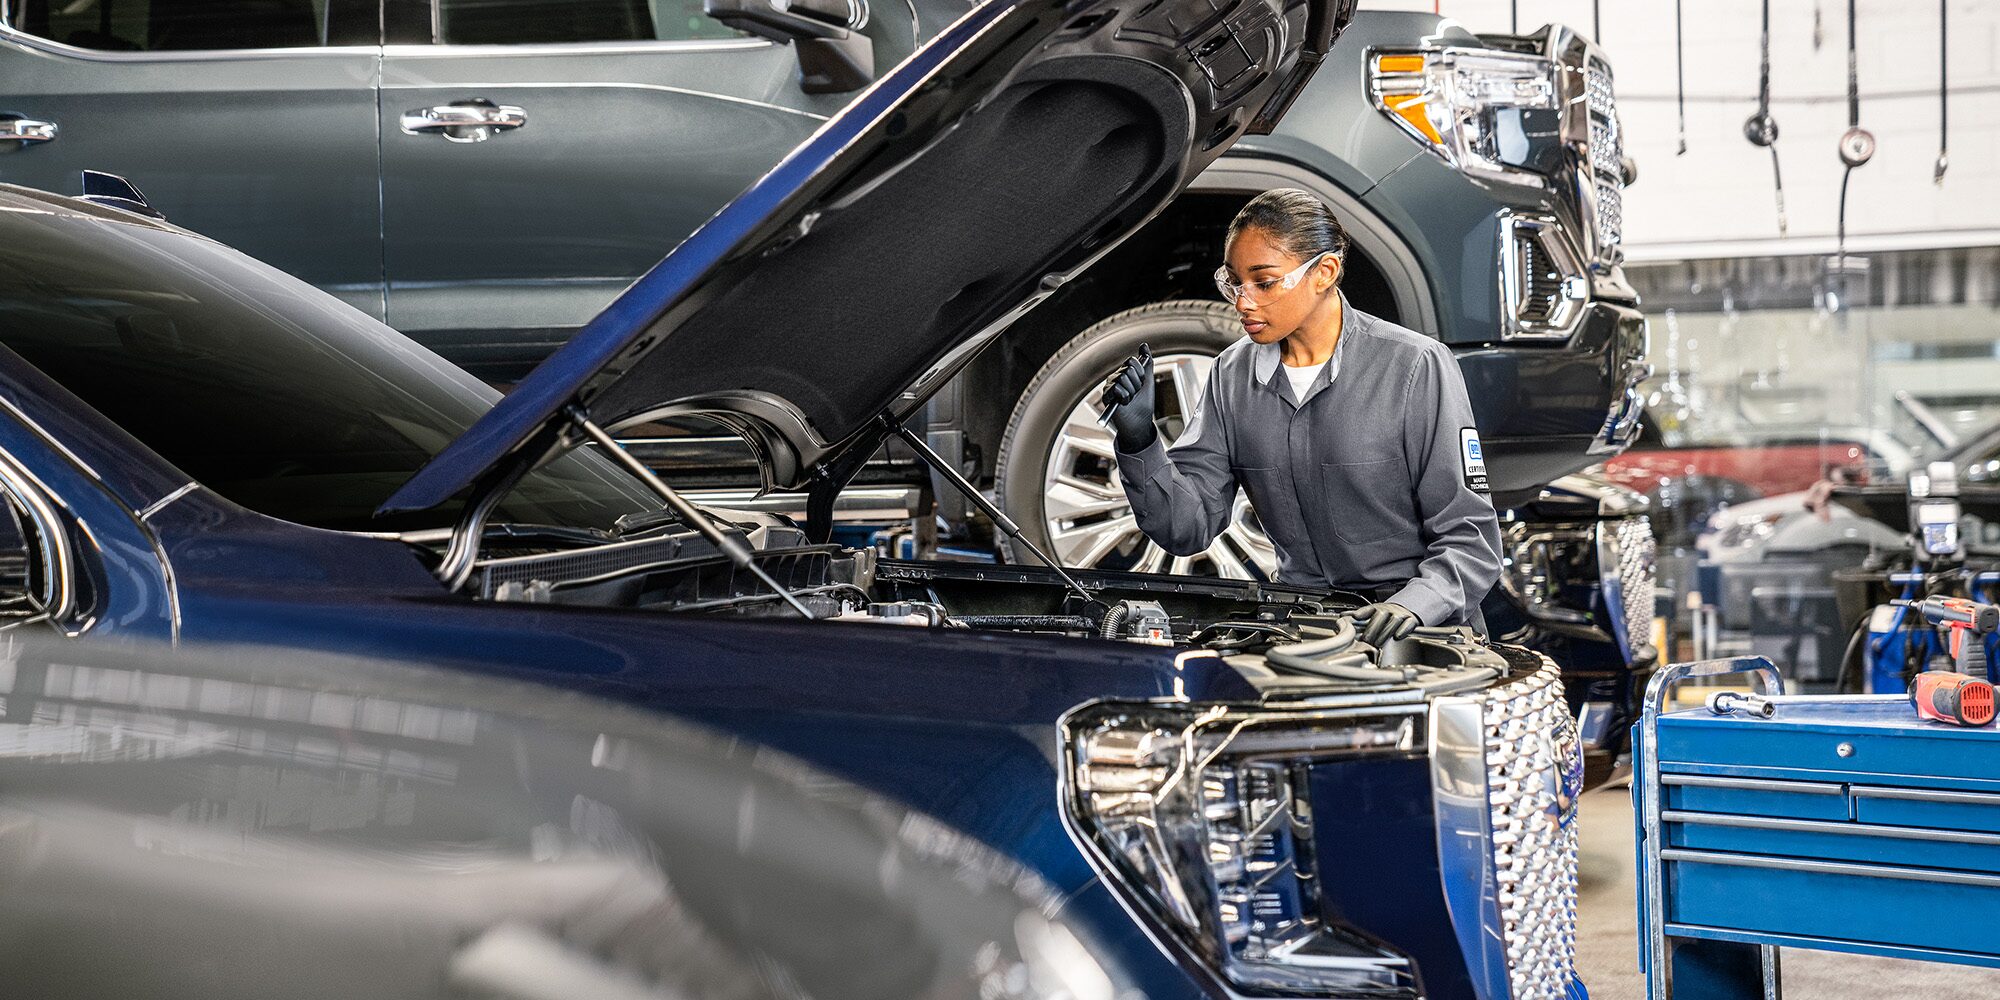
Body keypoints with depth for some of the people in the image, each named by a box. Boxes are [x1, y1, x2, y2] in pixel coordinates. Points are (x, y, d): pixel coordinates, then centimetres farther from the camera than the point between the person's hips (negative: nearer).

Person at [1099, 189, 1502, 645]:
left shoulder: (1416, 368, -10)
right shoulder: (1234, 374, 4)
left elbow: (1470, 539, -10)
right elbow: (1188, 528, 0)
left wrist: (1411, 605, -28)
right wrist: (1140, 442, -16)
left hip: (1429, 627, -4)